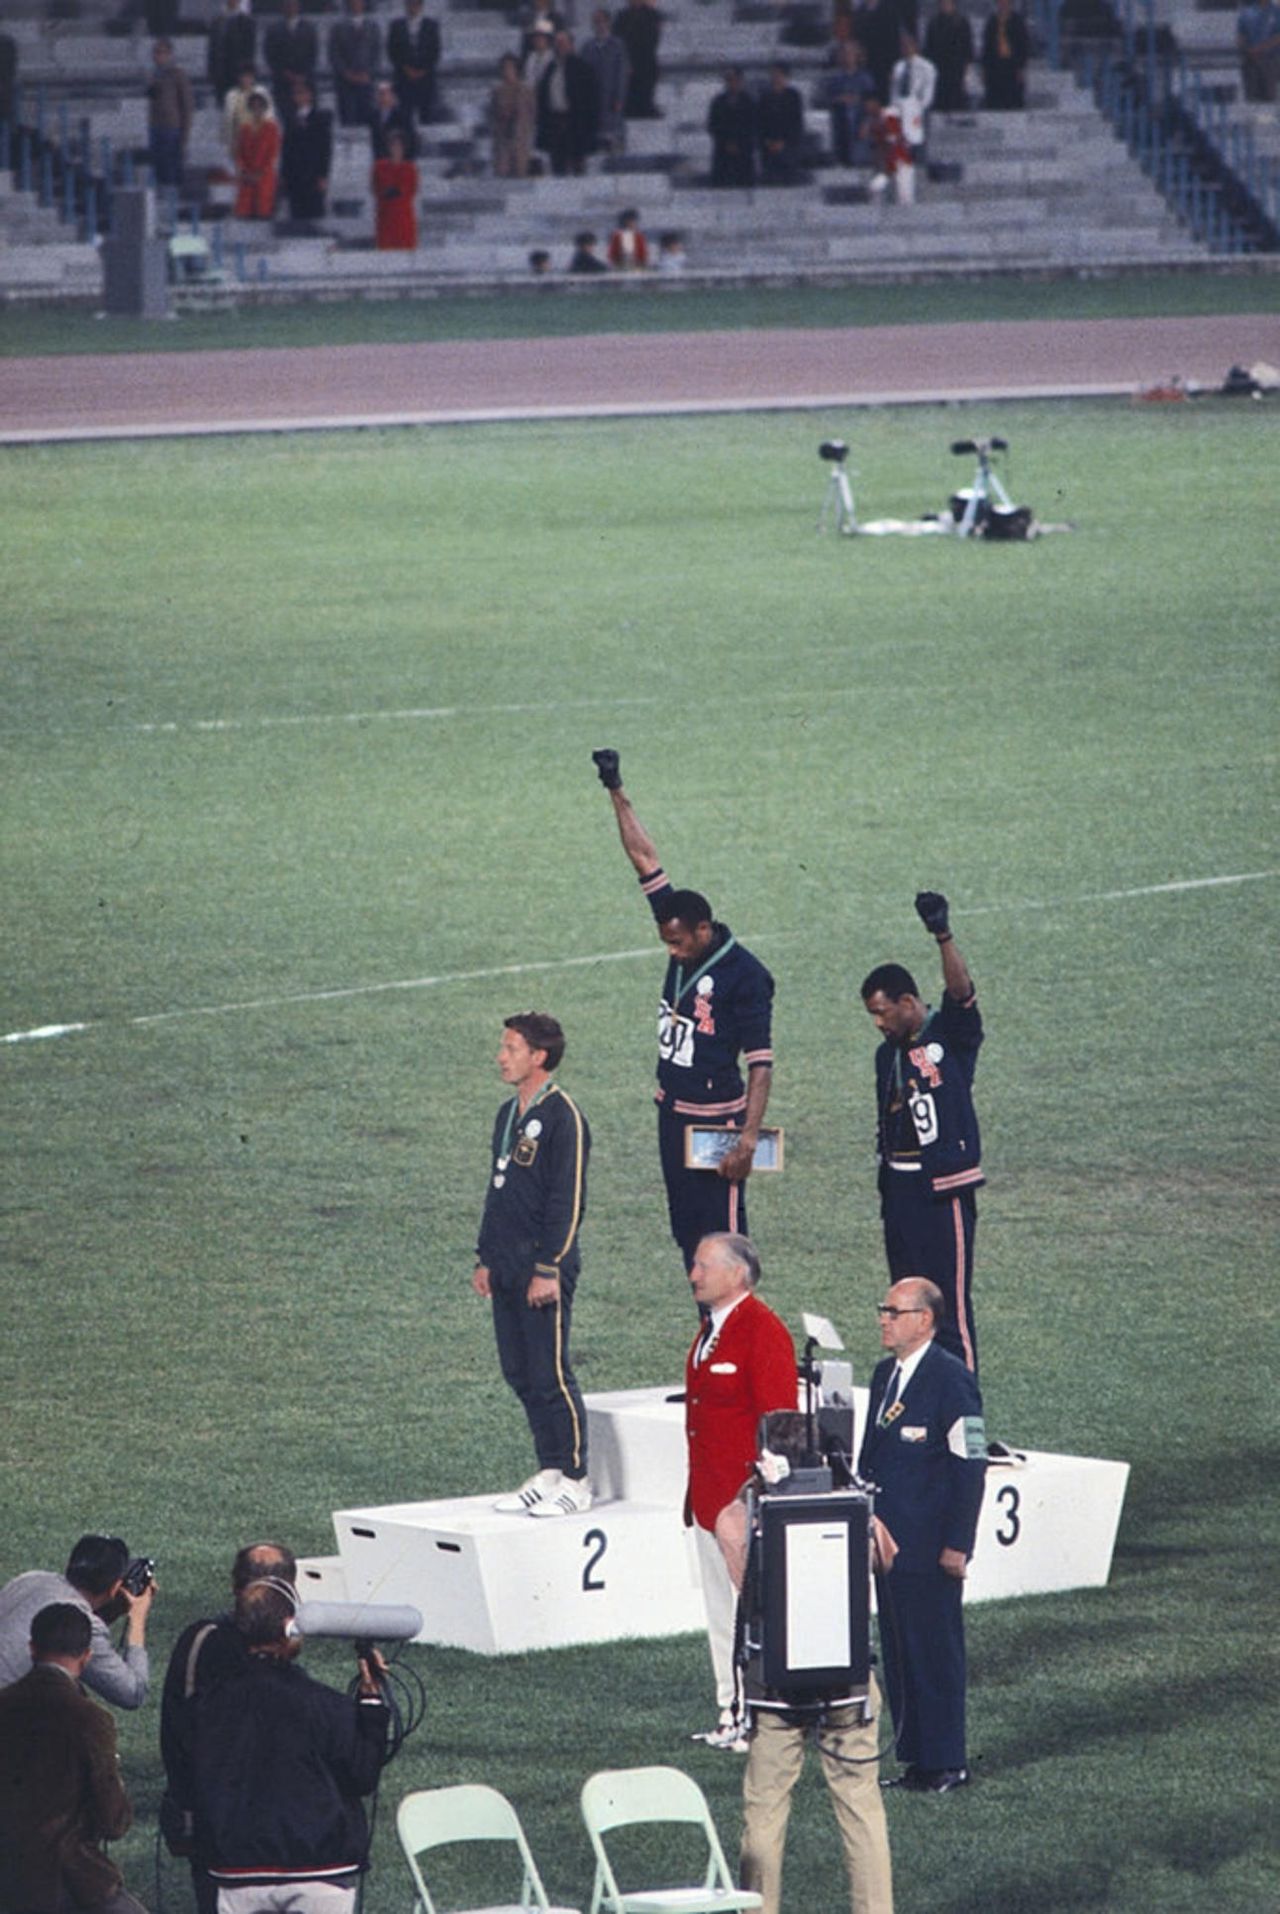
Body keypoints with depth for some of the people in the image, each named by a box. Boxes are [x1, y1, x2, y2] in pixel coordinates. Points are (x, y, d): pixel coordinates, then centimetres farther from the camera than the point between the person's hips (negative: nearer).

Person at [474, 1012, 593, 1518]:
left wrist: (548, 1269, -18)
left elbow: (568, 1200, -15)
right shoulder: (508, 1115, 15)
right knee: (521, 1375, 10)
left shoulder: (562, 1117, -12)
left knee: (550, 1376, -7)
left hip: (544, 1270, -9)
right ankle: (549, 1473, 17)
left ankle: (574, 1481, 0)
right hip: (507, 1268, 9)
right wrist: (485, 1258, 18)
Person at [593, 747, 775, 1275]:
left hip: (716, 1120, -8)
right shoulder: (682, 935, 3)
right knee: (687, 1232, 10)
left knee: (721, 1237, -7)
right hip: (672, 1112, 8)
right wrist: (617, 793, 10)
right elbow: (645, 859, 9)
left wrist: (748, 1138, -23)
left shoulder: (744, 975, -16)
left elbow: (760, 1063, -17)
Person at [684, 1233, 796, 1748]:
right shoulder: (712, 1329, 14)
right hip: (709, 1500, 9)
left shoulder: (763, 1332, -14)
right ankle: (732, 1714, 19)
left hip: (747, 1501, -9)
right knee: (721, 1612, 13)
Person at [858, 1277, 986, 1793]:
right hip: (888, 1538, 8)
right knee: (897, 1650, 11)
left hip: (930, 1547, -8)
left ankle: (945, 1763, 3)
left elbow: (970, 1465, -14)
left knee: (935, 1651, -3)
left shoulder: (952, 1381, -12)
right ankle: (915, 1757, 17)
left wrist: (957, 1544, -16)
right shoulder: (885, 1374, 14)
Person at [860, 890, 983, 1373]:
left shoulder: (951, 1034, -6)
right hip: (899, 1185, 8)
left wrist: (943, 936, -41)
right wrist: (887, 1188, 18)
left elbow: (961, 992, -26)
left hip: (943, 1188, -8)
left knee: (949, 1310, -8)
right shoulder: (888, 1054, 16)